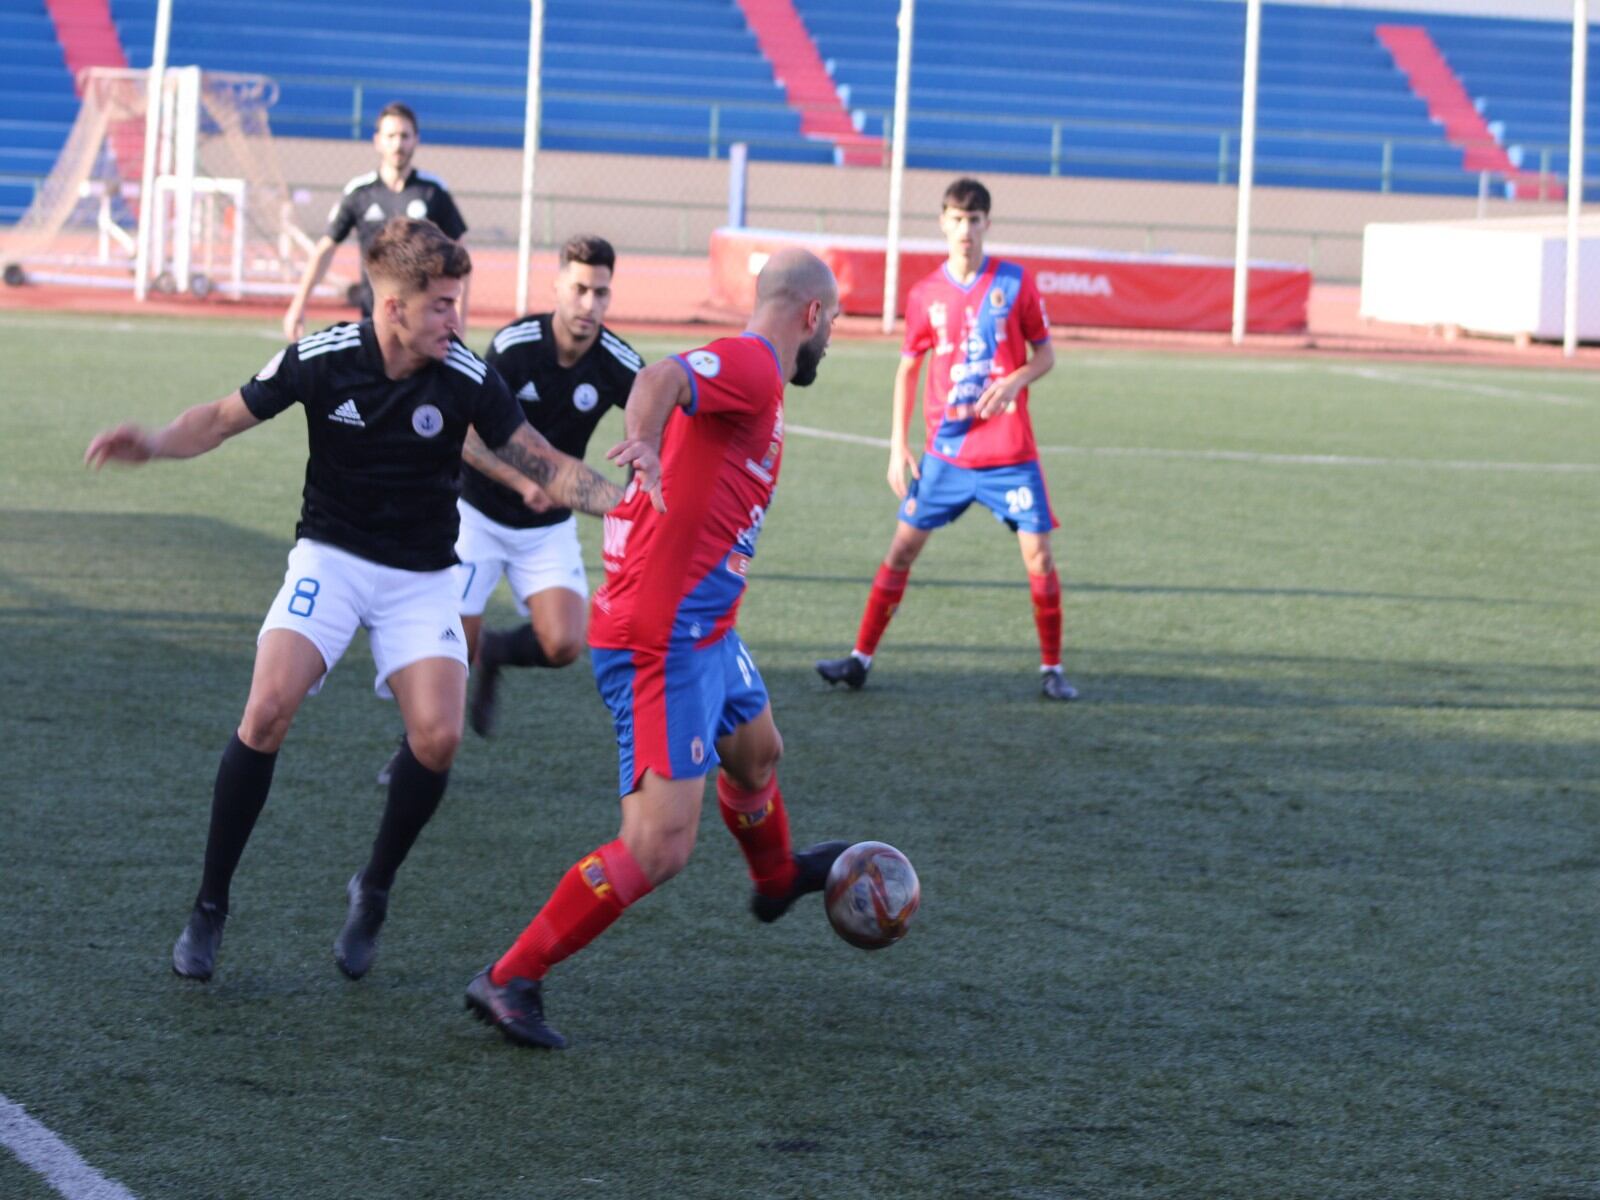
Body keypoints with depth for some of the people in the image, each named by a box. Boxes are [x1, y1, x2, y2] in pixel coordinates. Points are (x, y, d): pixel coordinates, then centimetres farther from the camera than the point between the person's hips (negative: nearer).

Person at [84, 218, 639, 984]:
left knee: (438, 735, -18)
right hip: (330, 558, -1)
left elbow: (542, 466, -6)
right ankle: (210, 906, -6)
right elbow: (225, 418, -2)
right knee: (269, 708, -20)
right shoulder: (320, 360, -14)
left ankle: (374, 891, 8)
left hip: (422, 577, 1)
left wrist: (618, 497, -22)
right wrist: (154, 443, -20)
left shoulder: (467, 380, -14)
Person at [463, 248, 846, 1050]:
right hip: (664, 644, -11)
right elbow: (662, 377, -36)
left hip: (706, 635, 11)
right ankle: (510, 981, -7)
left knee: (758, 751, 36)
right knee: (660, 846, -13)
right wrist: (644, 443, -55)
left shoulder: (743, 371, 15)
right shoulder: (752, 366, -16)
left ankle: (777, 879, 65)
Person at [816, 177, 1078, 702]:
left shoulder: (1015, 282, -2)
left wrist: (1015, 381, -18)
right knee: (904, 545, 2)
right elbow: (908, 368, 11)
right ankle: (861, 657, 10)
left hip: (1009, 450, -2)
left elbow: (1045, 354, 4)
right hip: (946, 451, 2)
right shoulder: (926, 295, 2)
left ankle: (1052, 669, 8)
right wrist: (898, 446, 5)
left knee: (1038, 554, -5)